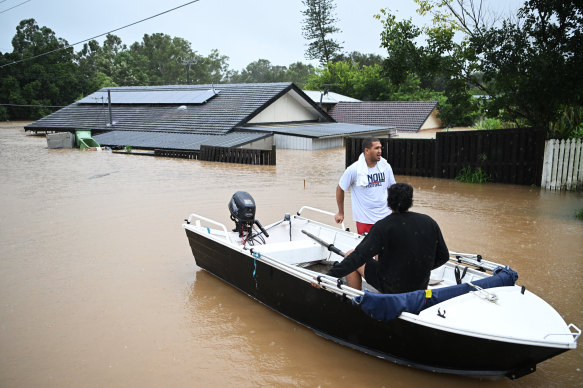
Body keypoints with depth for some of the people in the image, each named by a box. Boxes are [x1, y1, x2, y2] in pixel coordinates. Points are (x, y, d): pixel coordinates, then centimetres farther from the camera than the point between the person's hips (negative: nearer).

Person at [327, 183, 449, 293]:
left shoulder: (383, 226, -22)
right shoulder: (429, 223, -8)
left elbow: (359, 256, -27)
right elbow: (443, 256, 2)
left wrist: (329, 275, -26)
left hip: (391, 287, -6)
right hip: (420, 287, 6)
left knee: (349, 255, 10)